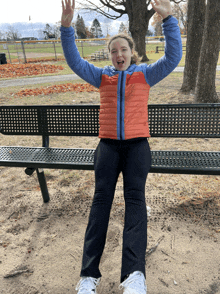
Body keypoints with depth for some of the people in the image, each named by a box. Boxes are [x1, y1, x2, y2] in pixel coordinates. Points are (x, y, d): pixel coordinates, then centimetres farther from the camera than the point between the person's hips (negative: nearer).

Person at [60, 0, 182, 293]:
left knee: (135, 196, -19)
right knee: (101, 196, -15)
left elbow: (173, 57, 3)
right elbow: (75, 61, 9)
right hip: (108, 143, 1)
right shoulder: (102, 76, 18)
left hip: (137, 143, -1)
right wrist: (66, 27, -3)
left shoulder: (145, 74, 15)